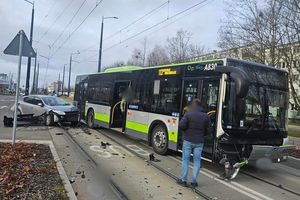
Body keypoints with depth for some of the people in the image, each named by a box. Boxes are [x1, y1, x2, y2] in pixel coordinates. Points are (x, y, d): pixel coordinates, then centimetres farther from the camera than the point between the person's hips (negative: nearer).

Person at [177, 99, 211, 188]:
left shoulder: (188, 114, -9)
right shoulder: (206, 116, 1)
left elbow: (181, 125, -17)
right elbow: (207, 131, 3)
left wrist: (186, 130, 3)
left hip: (188, 140, -2)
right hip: (199, 142, 2)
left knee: (185, 160, 7)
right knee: (197, 161, 9)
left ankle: (183, 180, 13)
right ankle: (194, 181, 13)